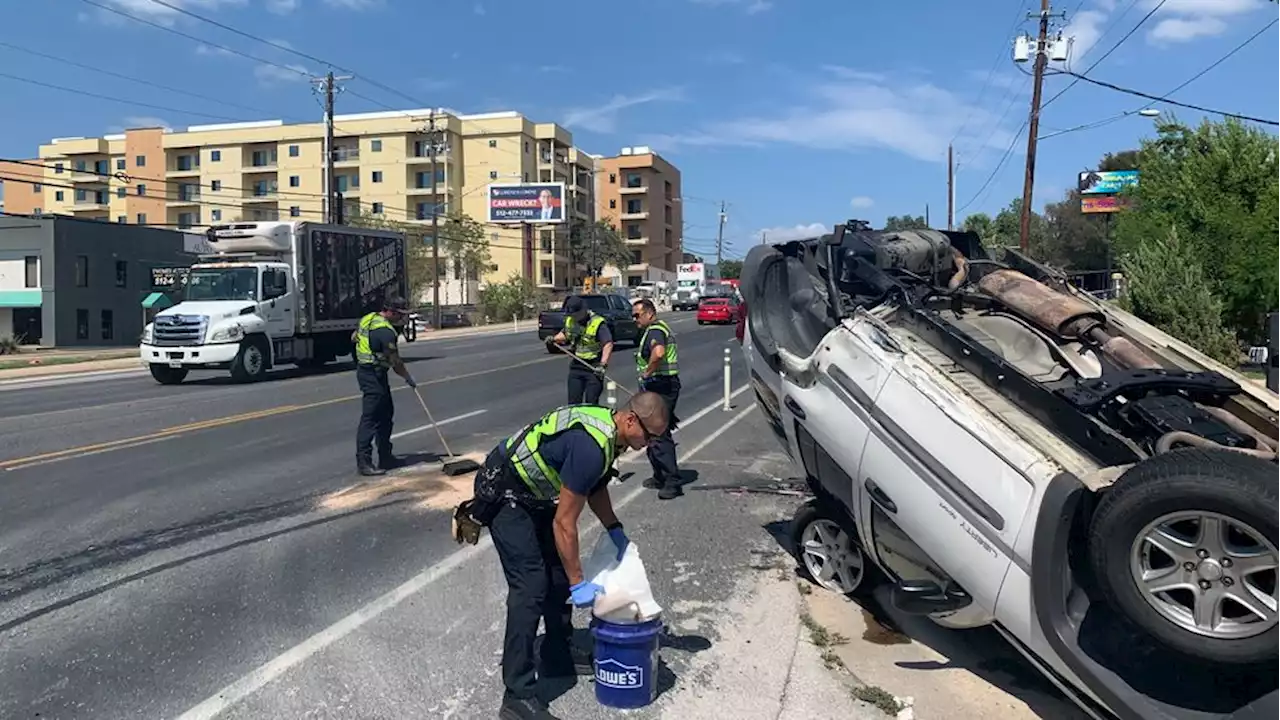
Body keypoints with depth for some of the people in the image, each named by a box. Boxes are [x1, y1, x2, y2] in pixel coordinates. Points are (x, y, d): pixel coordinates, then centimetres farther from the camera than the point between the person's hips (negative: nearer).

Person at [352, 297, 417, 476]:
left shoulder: (368, 319, 8)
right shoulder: (386, 331, -20)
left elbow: (354, 337, 24)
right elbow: (395, 362, -16)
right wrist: (409, 378, -3)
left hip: (364, 369, 10)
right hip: (373, 375, -10)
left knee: (386, 413, 17)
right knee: (370, 418, -8)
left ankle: (385, 457, 24)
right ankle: (363, 462, -6)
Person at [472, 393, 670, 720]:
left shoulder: (607, 427, -1)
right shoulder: (590, 446, -31)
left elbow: (595, 485, 16)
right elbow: (564, 523, -26)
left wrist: (615, 530, 6)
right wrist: (579, 584, -18)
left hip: (534, 494, 10)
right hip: (504, 495, -10)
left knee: (559, 571, 14)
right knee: (531, 585, -15)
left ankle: (557, 655, 29)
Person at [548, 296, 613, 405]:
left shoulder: (597, 323, -17)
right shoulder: (570, 321, 5)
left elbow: (608, 344, -24)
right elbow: (565, 334, 26)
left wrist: (603, 365, -33)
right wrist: (554, 339, 5)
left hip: (594, 368, -6)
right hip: (576, 366, 6)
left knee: (591, 403, -5)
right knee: (573, 402, 8)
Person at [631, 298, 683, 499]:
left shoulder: (654, 330, -15)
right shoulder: (661, 328, 20)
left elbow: (658, 352, -36)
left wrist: (648, 372, -23)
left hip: (660, 387, -11)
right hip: (662, 387, 11)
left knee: (659, 435, -11)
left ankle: (672, 482, -10)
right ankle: (660, 477, 26)